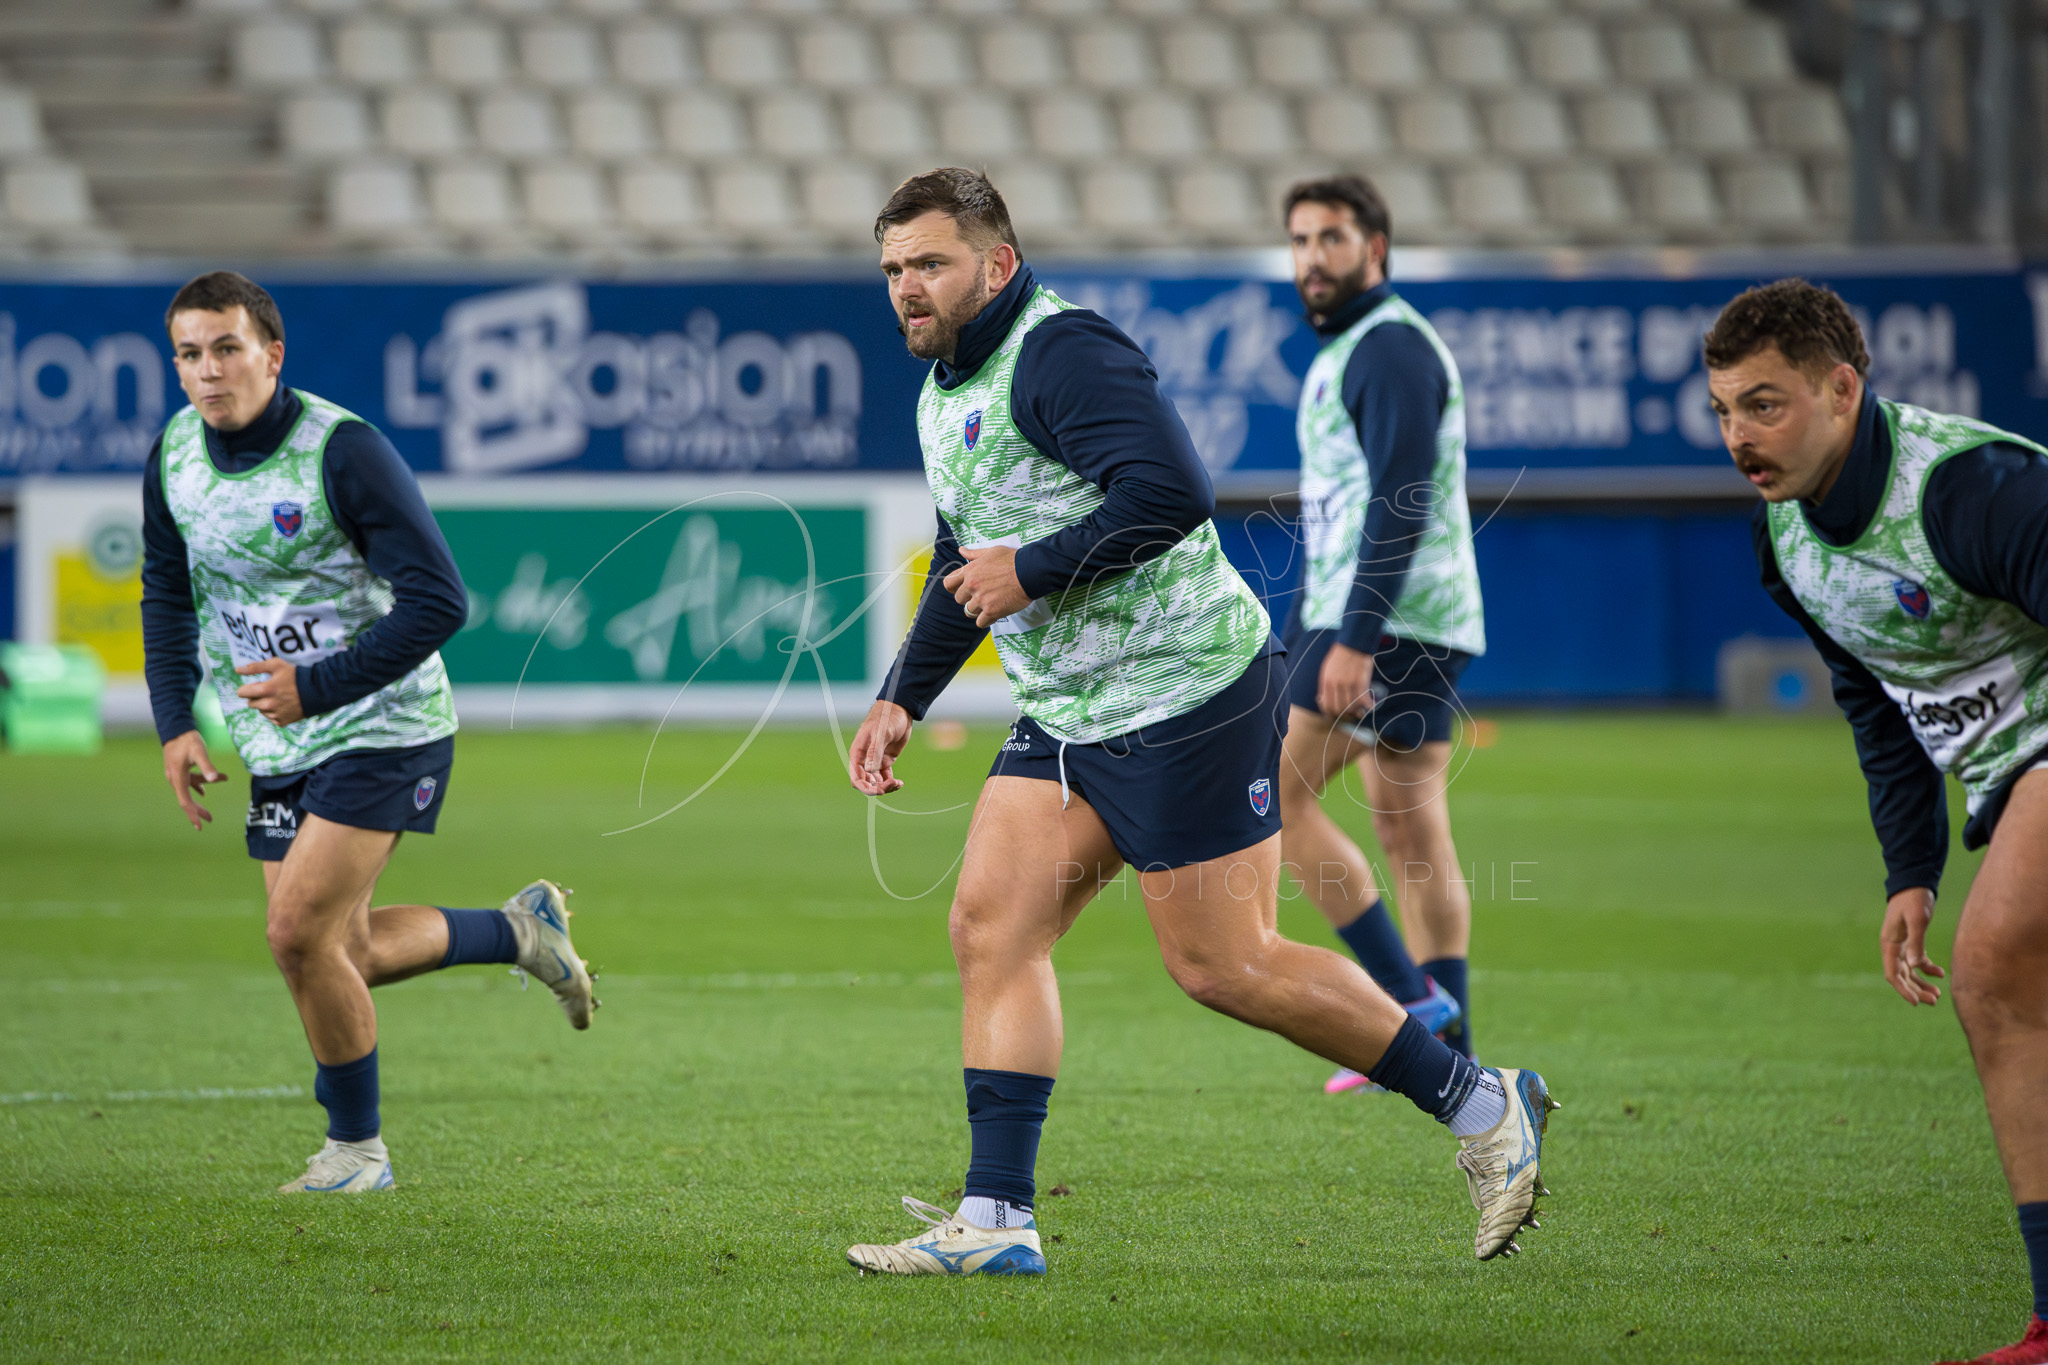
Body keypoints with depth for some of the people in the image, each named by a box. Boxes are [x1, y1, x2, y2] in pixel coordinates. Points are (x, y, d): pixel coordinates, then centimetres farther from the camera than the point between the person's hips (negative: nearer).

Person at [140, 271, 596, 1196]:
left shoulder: (342, 451, -21)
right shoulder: (172, 458, -1)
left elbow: (438, 601, -22)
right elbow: (167, 596, 16)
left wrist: (314, 687, -24)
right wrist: (175, 723, 4)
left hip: (382, 726, -7)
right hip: (277, 741, 7)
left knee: (298, 929, -16)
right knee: (341, 957, 7)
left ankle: (356, 1147, 3)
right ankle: (519, 930, 31)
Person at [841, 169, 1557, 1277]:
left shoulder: (1060, 352, -16)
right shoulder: (944, 393, 15)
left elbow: (1171, 491, -29)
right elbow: (967, 566, 30)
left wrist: (1031, 571, -22)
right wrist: (901, 698, 23)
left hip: (1185, 695, -9)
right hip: (1066, 717, 9)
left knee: (1222, 965, -6)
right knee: (990, 925, -3)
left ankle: (1482, 1109, 8)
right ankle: (997, 1220, -3)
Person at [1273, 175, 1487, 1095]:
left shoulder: (1390, 347, -11)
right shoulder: (1344, 353, 21)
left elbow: (1399, 504, -20)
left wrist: (1355, 640, -25)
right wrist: (1295, 650, 26)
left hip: (1391, 621, -10)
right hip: (1415, 631, 10)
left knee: (1275, 794, -11)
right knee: (1410, 829, 7)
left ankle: (1410, 997, -13)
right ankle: (1446, 1048, 6)